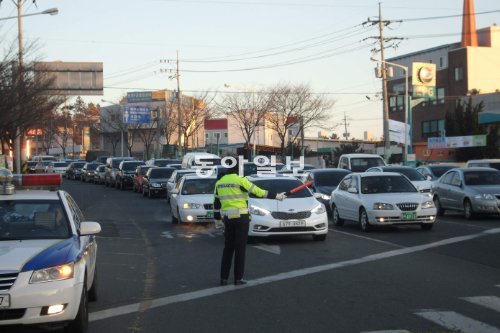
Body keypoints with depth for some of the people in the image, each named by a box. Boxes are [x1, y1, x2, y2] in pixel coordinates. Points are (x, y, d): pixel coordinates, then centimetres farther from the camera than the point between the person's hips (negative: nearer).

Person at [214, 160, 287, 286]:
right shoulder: (240, 180, -11)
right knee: (240, 248, 2)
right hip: (241, 218, -5)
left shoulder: (219, 182, 7)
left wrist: (217, 217, 22)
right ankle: (238, 278, 4)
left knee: (228, 248, 12)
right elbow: (258, 191, -10)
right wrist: (277, 196, -3)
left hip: (227, 218, 5)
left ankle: (224, 278, 10)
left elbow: (216, 202, 13)